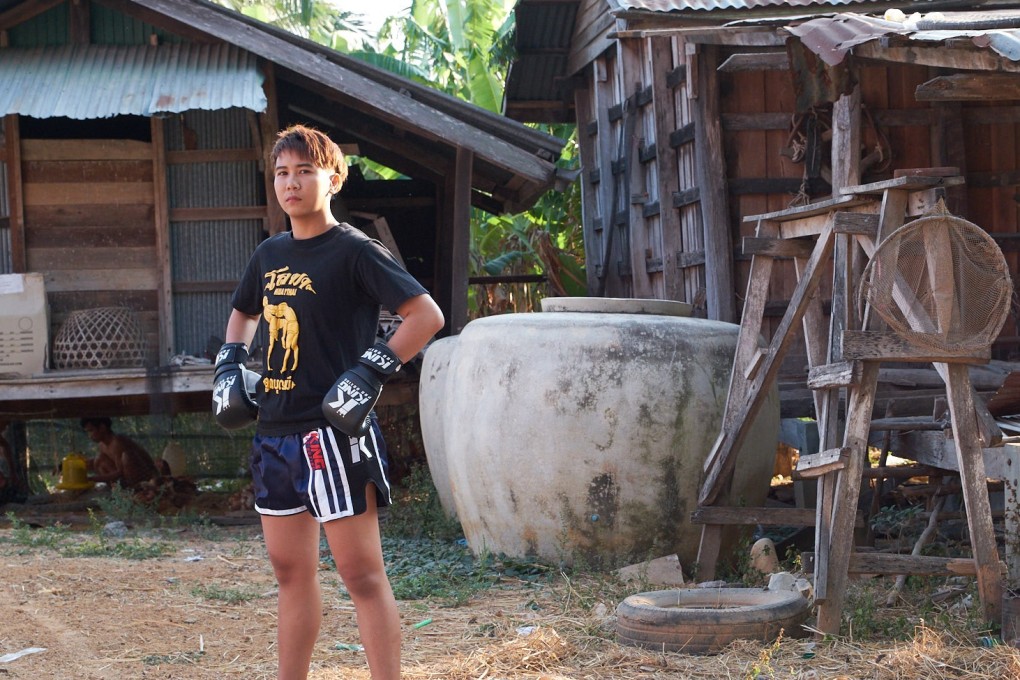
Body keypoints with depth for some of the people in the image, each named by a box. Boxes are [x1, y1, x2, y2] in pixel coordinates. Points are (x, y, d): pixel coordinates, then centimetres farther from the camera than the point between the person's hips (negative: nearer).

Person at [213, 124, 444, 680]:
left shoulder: (353, 250, -8)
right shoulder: (270, 254, 13)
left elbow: (427, 314, -14)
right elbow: (244, 313, 32)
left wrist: (371, 370, -18)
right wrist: (230, 364, 15)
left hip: (331, 431, -7)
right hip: (275, 431, 8)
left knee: (361, 572, -6)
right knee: (291, 571, 14)